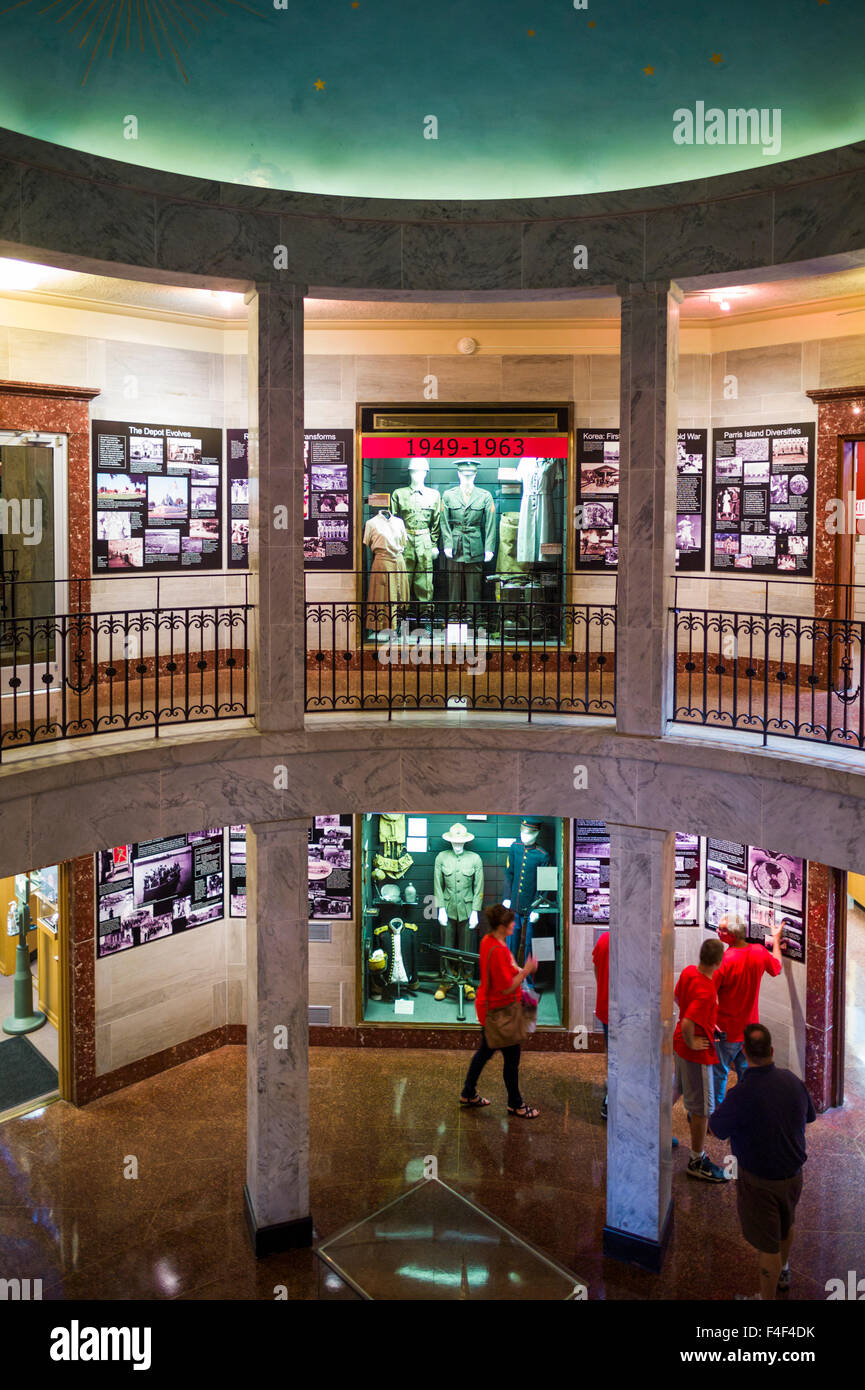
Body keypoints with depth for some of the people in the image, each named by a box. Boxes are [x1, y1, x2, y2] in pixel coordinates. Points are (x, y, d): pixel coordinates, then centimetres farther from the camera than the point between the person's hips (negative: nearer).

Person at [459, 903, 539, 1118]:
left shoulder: (488, 941, 2)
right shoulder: (498, 951, -29)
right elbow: (507, 988, -27)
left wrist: (519, 971, 8)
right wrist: (526, 971, -22)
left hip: (487, 1006, 10)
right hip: (498, 1009, -10)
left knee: (485, 1050, 23)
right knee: (512, 1056, 5)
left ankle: (468, 1094, 36)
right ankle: (515, 1104, 20)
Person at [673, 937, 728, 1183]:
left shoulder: (689, 971, -7)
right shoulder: (705, 992, -33)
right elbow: (687, 1024, -40)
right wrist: (691, 1042, -20)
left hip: (680, 1043, 9)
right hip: (696, 1052, -9)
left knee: (677, 1088, 29)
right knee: (702, 1106, 6)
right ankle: (697, 1161, 19)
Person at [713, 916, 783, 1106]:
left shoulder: (724, 960, -25)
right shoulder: (759, 951, -8)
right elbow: (777, 967, 14)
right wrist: (776, 940, 25)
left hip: (726, 1030, -5)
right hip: (750, 1027, 5)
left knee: (718, 1073, 11)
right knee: (746, 1071, 20)